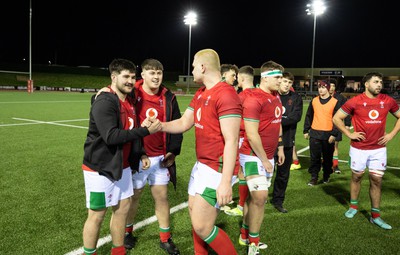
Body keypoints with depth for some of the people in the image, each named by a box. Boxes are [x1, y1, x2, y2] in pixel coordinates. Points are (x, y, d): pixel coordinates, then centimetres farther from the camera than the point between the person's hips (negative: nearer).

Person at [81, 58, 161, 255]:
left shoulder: (129, 102, 9)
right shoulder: (104, 103, -20)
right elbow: (111, 136, -30)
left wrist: (140, 154, 8)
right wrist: (145, 130, -29)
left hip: (122, 166, 9)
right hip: (100, 168, -8)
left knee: (122, 208, 15)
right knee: (97, 215, 3)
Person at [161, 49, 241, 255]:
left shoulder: (226, 95, -19)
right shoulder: (200, 94, 12)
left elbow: (231, 141, -23)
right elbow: (183, 124, 16)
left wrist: (226, 182, -25)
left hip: (217, 169, -9)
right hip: (201, 165, 10)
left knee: (201, 226, -6)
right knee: (194, 214, 18)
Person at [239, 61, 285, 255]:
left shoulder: (276, 97, 11)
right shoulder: (254, 99, -18)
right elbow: (251, 135, -20)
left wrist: (280, 148, 20)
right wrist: (264, 159, -15)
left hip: (268, 156, 9)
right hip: (254, 156, -9)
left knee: (256, 196, 15)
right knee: (260, 196, -12)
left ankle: (245, 235, 30)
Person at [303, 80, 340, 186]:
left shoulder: (335, 102, -3)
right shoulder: (314, 101, 6)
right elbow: (308, 116, 12)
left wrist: (334, 134, -10)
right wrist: (306, 130, 9)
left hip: (328, 134, -2)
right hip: (314, 134, 2)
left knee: (327, 157, 10)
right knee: (314, 157, 3)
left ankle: (326, 176, 27)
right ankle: (314, 177, 12)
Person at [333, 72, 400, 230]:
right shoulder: (355, 101, -9)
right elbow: (336, 118, -3)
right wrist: (349, 134, -8)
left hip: (379, 149, 2)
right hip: (359, 148, -2)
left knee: (376, 180, 5)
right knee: (356, 176, 13)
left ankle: (375, 216, 16)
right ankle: (353, 207, 32)